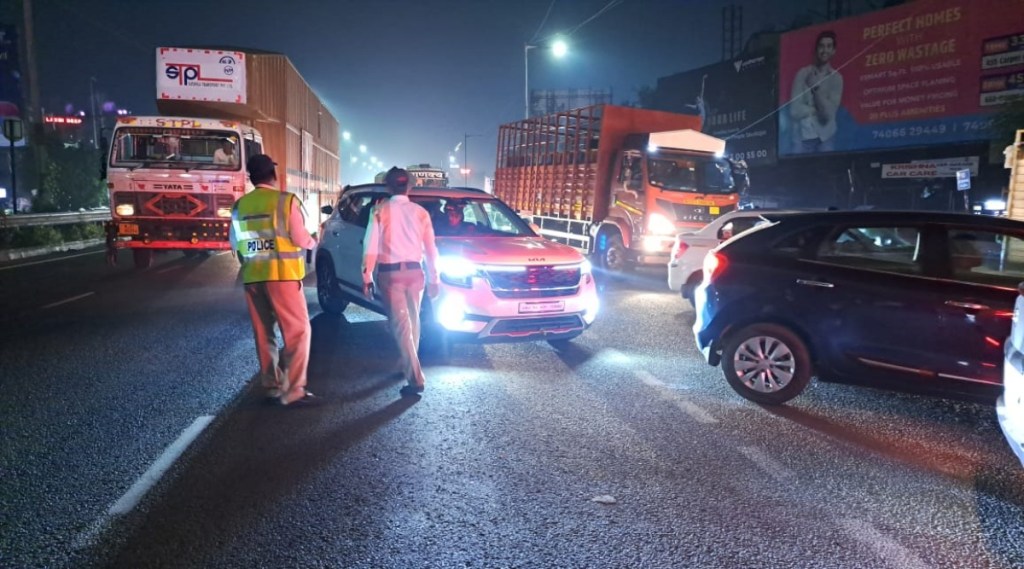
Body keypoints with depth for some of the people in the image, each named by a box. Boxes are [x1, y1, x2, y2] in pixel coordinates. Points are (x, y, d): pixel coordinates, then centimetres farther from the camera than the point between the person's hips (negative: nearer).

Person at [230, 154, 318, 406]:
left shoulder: (240, 205, 7)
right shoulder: (286, 200, -6)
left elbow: (235, 243, 11)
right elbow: (299, 238, -9)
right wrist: (312, 242, 12)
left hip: (252, 277, 5)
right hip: (281, 275, -5)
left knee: (263, 333, 13)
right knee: (298, 331, -1)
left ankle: (272, 385, 19)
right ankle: (292, 390, -6)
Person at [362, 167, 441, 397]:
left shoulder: (381, 211, -3)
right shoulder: (420, 212, 5)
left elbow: (370, 246, -8)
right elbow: (430, 249, 5)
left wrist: (367, 276, -2)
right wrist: (434, 278, 11)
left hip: (390, 272, -3)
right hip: (414, 271, 4)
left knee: (400, 323, -6)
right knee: (412, 320, 20)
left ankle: (415, 378, -13)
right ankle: (408, 365, 34)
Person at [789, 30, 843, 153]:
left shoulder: (836, 78, 1)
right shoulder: (803, 74, -4)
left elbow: (829, 113, -10)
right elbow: (795, 111, -10)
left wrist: (816, 88, -12)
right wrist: (818, 110, -6)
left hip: (826, 137, 2)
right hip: (803, 136, -1)